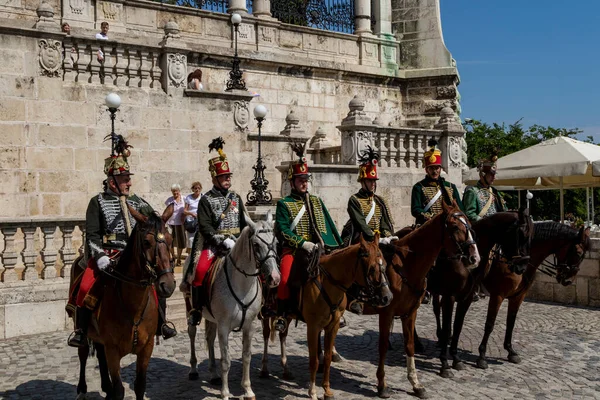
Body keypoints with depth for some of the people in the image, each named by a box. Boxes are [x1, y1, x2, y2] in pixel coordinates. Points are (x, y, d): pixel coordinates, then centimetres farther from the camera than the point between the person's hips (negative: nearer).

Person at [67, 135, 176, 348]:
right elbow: (92, 235, -2)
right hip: (106, 255, -3)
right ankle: (81, 330, -3)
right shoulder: (98, 202, 3)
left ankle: (160, 322, 10)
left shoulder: (138, 202, 12)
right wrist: (100, 257, -16)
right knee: (87, 287, -23)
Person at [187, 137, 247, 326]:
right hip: (213, 243, -4)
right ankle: (196, 310, -10)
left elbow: (244, 223, 14)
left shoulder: (236, 198, 15)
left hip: (236, 243, 4)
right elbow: (205, 227, -9)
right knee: (200, 269, -26)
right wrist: (222, 241, -19)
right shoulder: (206, 199, 1)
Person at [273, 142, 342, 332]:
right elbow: (283, 231, -7)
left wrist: (340, 249, 7)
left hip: (317, 250, 4)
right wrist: (303, 243, -18)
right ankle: (281, 315, -7)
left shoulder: (316, 201, 17)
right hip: (293, 250, -4)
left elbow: (329, 227, 16)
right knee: (286, 279, -27)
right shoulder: (284, 204, 4)